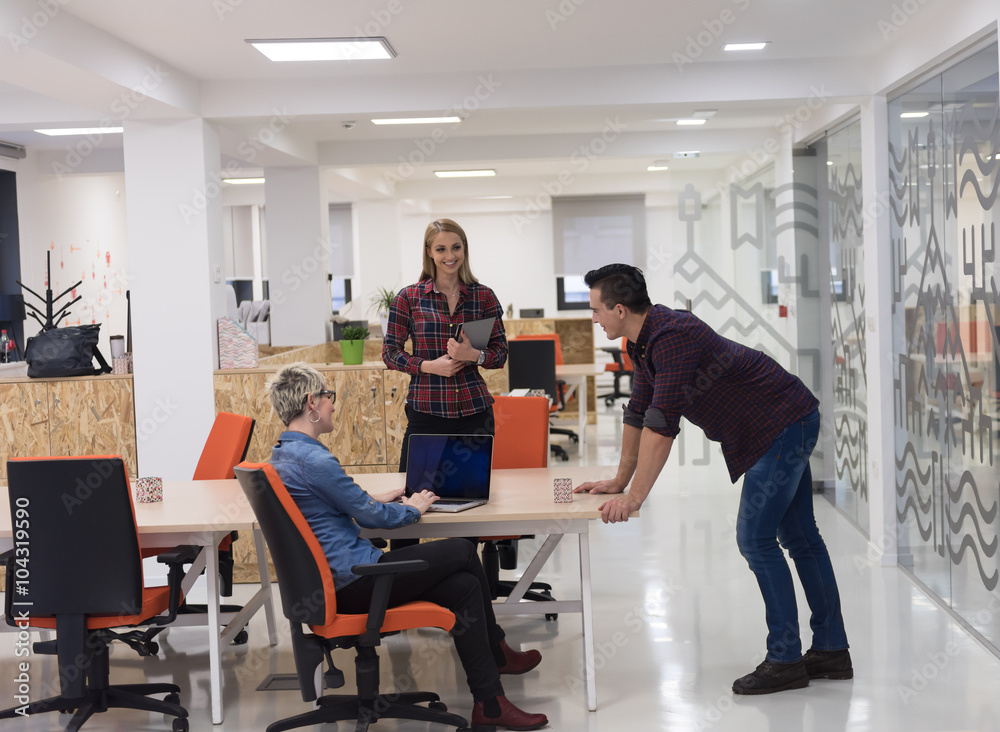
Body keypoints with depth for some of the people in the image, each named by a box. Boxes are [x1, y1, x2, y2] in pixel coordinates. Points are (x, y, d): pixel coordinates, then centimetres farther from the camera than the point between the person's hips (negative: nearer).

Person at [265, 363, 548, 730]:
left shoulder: (282, 455, 11)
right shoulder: (313, 460, -21)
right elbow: (370, 516, -14)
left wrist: (375, 500, 19)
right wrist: (412, 508, 4)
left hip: (331, 581, 10)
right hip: (354, 583, -10)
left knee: (464, 585, 5)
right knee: (464, 551, 0)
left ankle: (488, 702, 11)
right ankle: (496, 651, 17)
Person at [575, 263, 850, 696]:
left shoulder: (672, 336, -25)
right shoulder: (645, 340, 7)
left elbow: (662, 421, -30)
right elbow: (638, 412, 16)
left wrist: (634, 497, -27)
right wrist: (619, 481, 17)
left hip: (782, 425, -10)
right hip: (787, 423, 10)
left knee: (755, 538, -8)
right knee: (799, 538, 13)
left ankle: (785, 660, 0)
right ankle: (831, 651, 20)